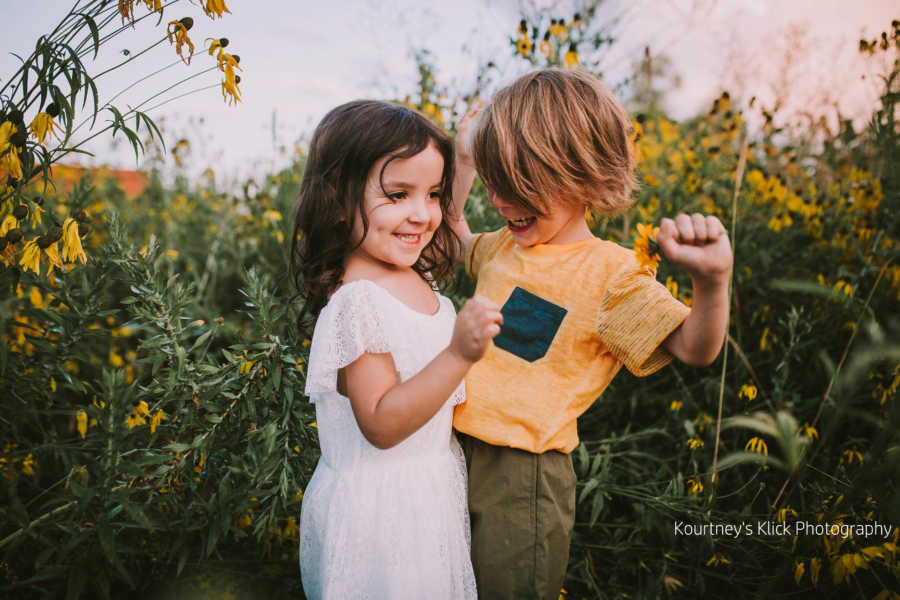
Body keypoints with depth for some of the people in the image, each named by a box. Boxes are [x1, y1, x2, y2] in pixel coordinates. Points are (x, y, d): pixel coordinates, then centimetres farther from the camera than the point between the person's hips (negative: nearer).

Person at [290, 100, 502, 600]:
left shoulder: (419, 283, 2)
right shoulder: (357, 302, -24)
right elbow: (381, 425, -26)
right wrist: (459, 354, -33)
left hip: (432, 489, 8)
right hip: (378, 506, -8)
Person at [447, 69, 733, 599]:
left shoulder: (608, 272, -15)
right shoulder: (507, 244, 6)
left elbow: (694, 350, -19)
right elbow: (456, 243, 27)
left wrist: (712, 280, -38)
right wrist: (464, 162, 19)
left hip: (525, 478, -7)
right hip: (459, 454, 7)